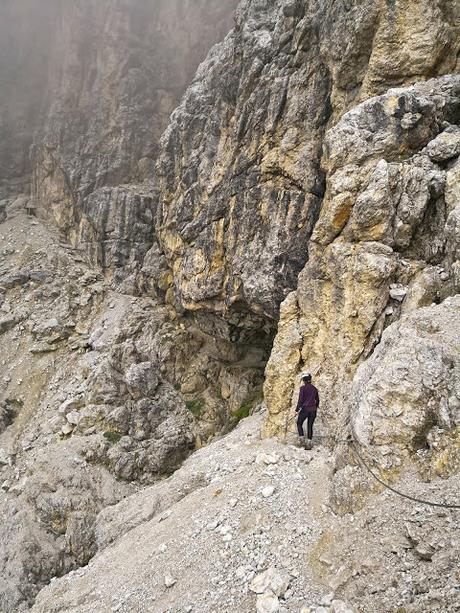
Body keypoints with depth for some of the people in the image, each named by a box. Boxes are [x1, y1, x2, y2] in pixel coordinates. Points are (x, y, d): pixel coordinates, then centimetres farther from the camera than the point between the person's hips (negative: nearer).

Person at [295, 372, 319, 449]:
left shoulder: (303, 388, -10)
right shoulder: (314, 388, 7)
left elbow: (301, 400, -13)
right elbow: (317, 400, 15)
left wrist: (297, 410, -6)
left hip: (305, 409, -5)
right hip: (313, 410, 5)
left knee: (299, 423, 15)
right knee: (310, 426, 11)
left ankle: (302, 438, 3)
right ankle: (309, 442, 7)